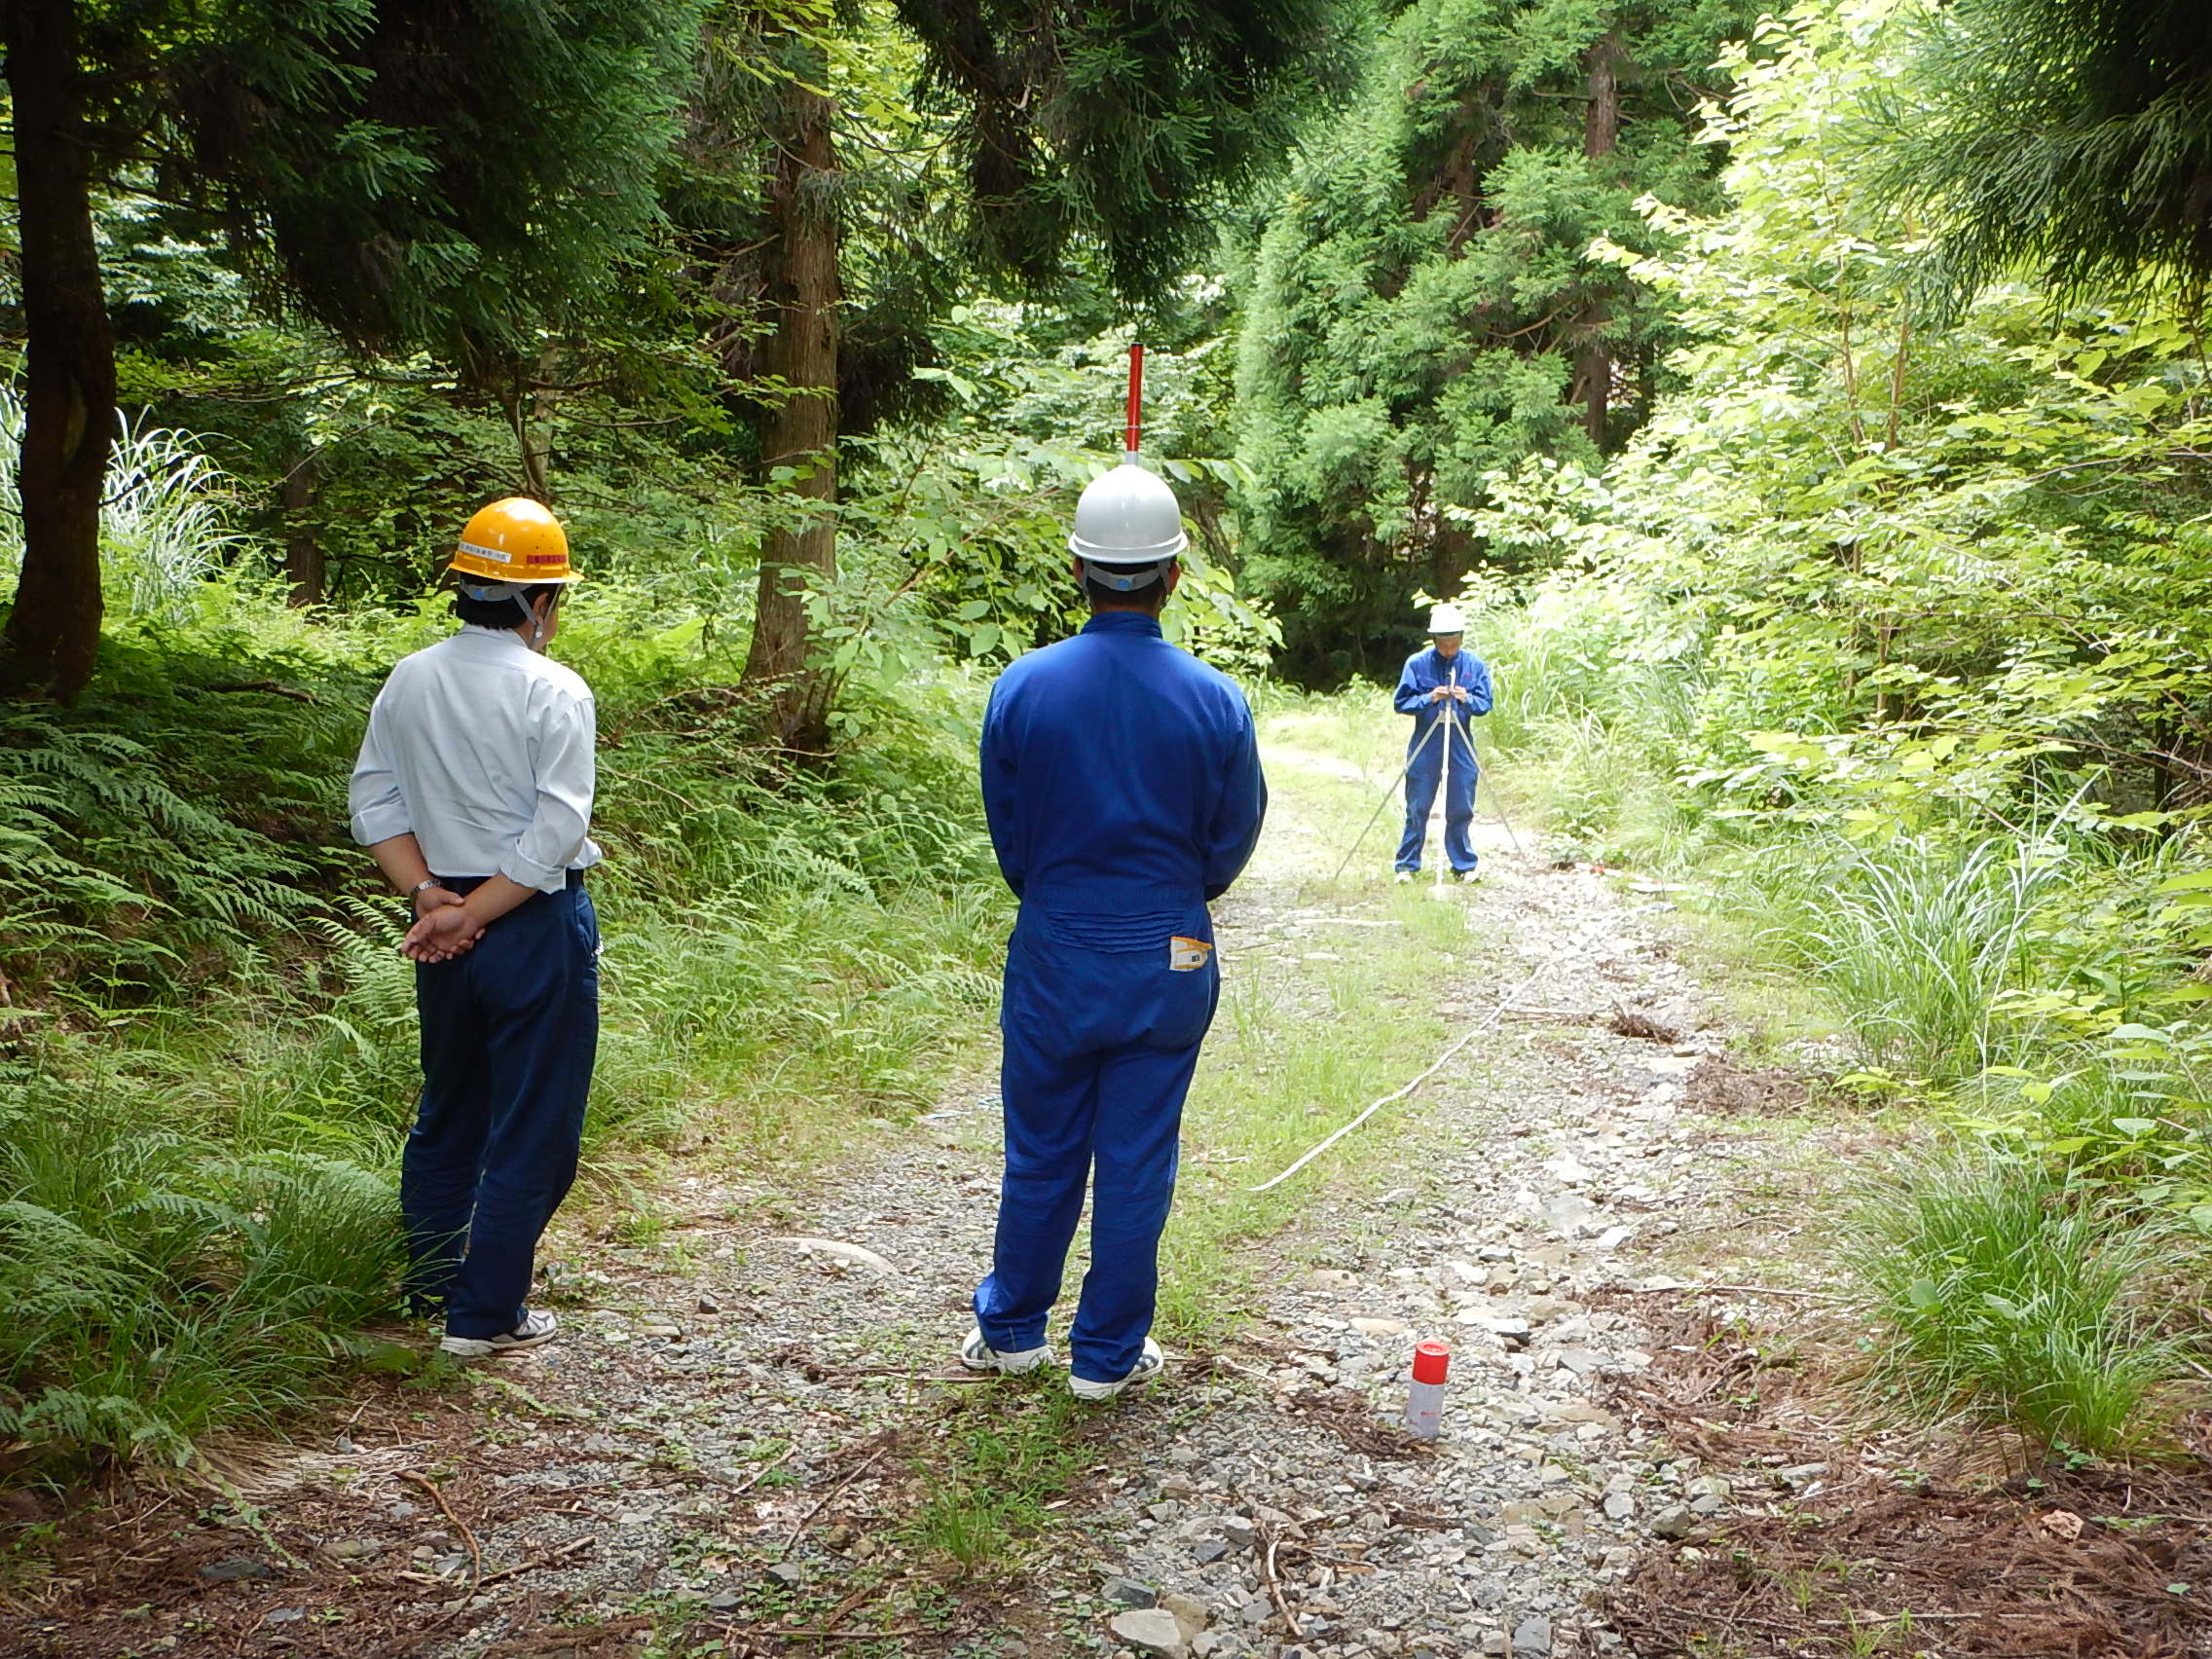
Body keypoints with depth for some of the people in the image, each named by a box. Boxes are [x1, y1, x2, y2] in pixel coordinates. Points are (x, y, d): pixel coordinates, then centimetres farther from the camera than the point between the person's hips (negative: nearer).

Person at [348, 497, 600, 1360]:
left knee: (448, 1106, 23)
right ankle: (484, 1314, 10)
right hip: (537, 931, -6)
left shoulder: (407, 681, 4)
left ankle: (432, 1276, 36)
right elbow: (557, 833, -20)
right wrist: (470, 915, -14)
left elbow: (374, 805, 3)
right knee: (531, 1127, 5)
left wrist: (431, 894, -5)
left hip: (444, 927, 7)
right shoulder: (552, 692, -14)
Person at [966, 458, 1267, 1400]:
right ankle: (1109, 1355, 21)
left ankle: (1011, 1331, 31)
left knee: (1040, 1154, 15)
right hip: (1170, 961, -1)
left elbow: (1006, 838, 1)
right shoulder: (1215, 701, -10)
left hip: (1053, 956, 1)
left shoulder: (1022, 688, -10)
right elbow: (1232, 845, 1)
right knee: (1137, 1162, 10)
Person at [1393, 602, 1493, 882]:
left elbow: (1485, 704, 2)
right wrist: (1429, 698, -21)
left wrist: (1466, 699, -19)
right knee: (1417, 808, 1)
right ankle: (1407, 866, 11)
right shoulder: (1416, 663, -4)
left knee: (1461, 810, 4)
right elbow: (1400, 703, -5)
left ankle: (1464, 866, 16)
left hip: (1461, 744, 1)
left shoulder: (1474, 665, 2)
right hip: (1425, 744, -1)